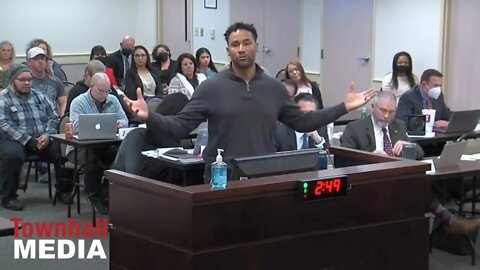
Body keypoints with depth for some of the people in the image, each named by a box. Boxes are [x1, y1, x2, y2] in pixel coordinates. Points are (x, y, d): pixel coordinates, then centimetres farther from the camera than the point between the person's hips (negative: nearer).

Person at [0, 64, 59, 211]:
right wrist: (28, 140, -21)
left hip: (42, 139, 5)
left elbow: (53, 117, 13)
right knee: (12, 155, -37)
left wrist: (47, 135, -8)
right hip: (15, 140, -4)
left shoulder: (39, 96, 14)